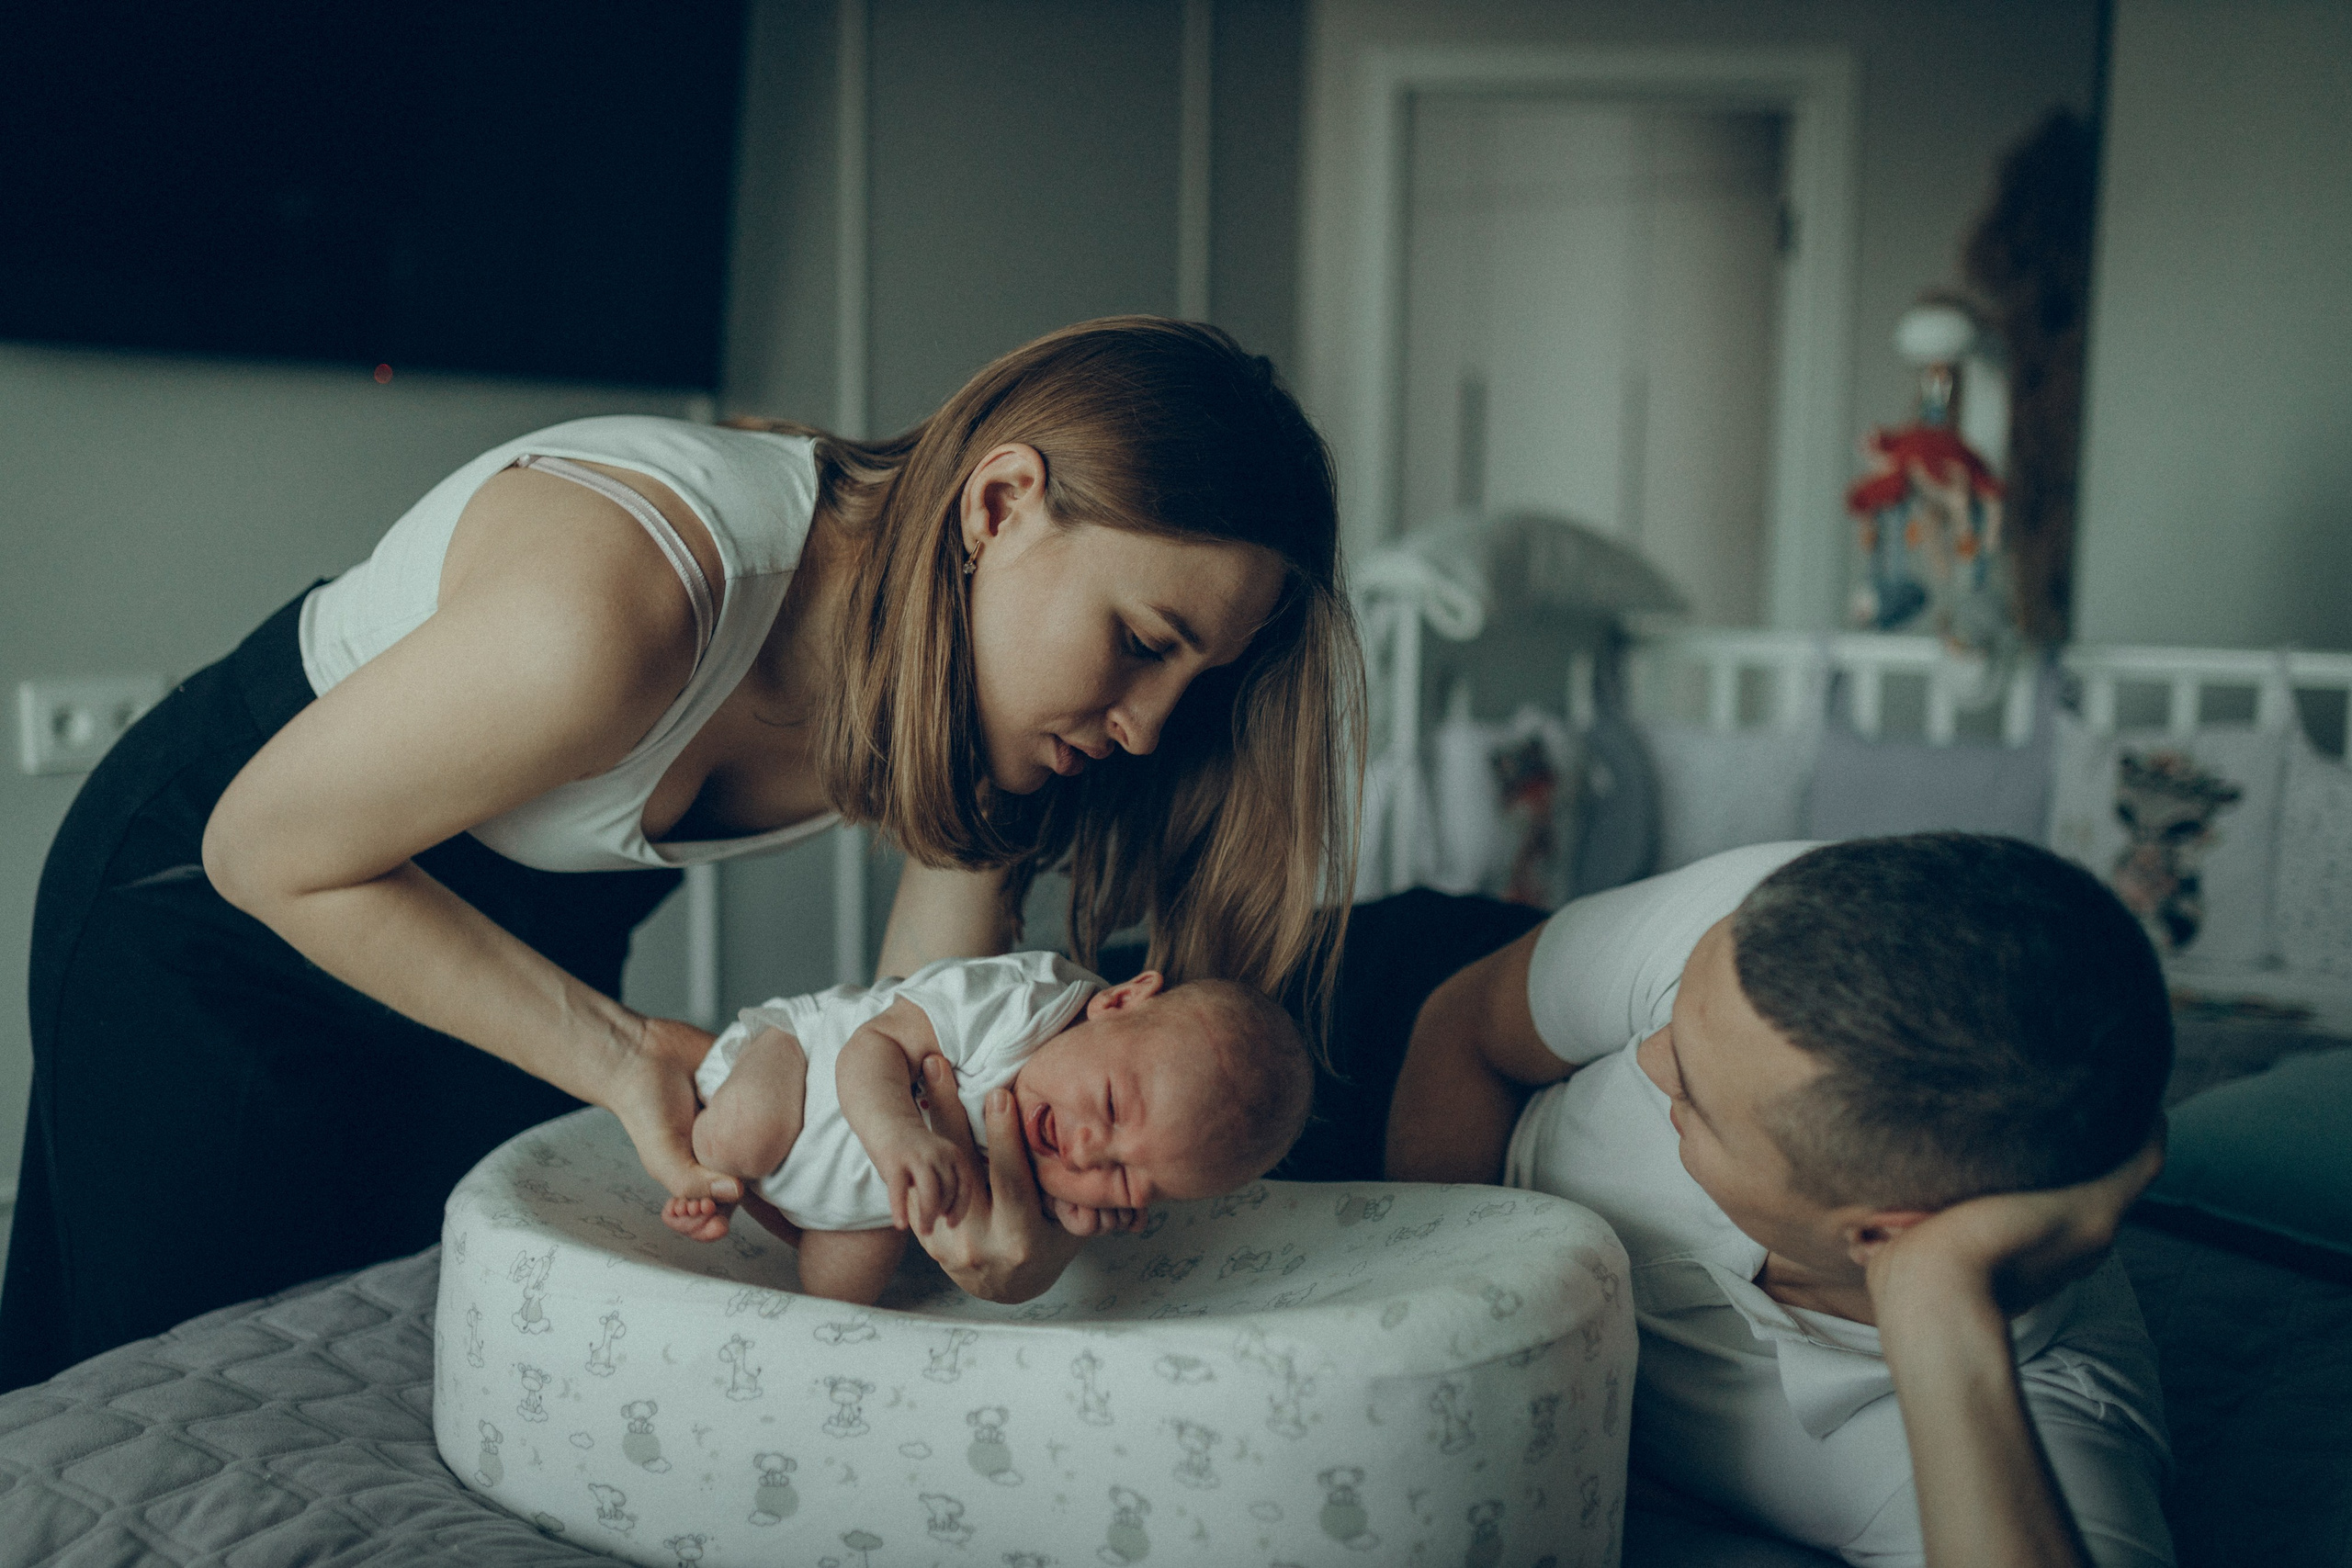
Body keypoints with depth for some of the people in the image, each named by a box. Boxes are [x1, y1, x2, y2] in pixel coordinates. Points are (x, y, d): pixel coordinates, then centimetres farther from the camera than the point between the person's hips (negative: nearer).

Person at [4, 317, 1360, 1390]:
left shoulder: (982, 685, -20)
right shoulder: (608, 612, -42)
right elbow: (267, 856, -26)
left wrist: (1007, 1193, -39)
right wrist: (627, 1059, -28)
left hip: (531, 934, 5)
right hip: (211, 913, -5)